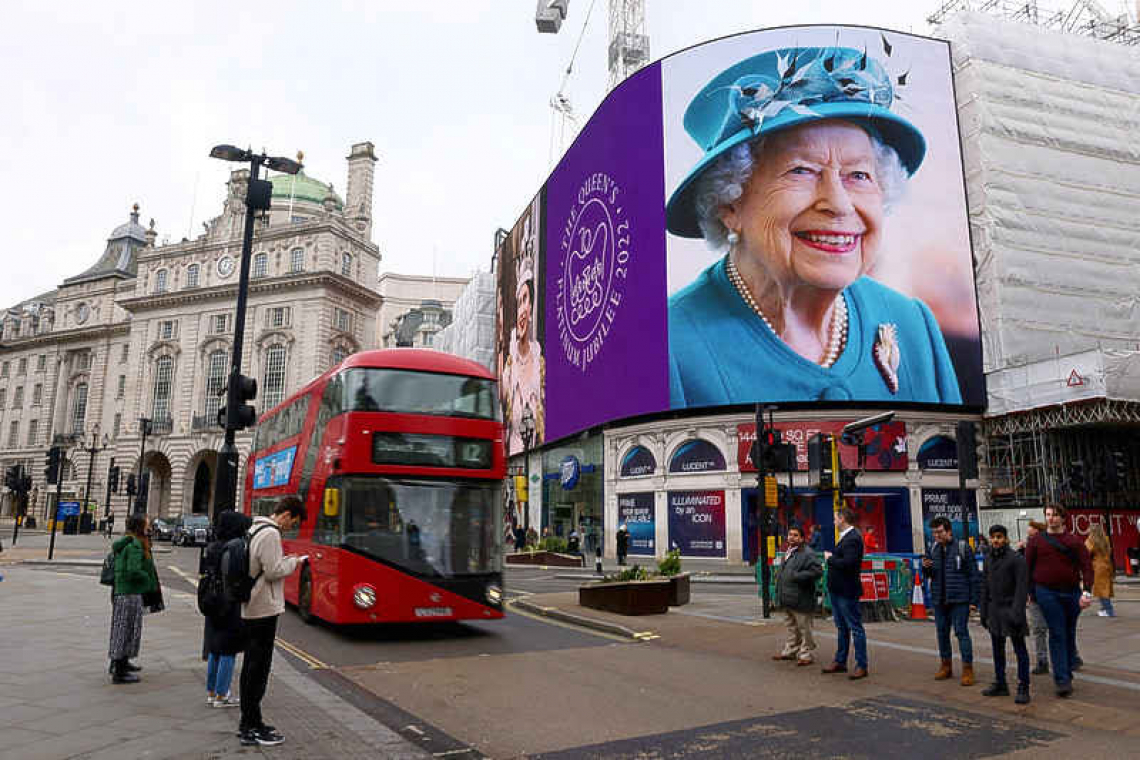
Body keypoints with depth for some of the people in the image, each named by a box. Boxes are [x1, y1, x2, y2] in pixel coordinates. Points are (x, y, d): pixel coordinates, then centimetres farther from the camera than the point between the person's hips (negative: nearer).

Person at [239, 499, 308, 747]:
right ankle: (252, 729, 2)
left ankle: (247, 722, 25)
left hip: (250, 608, 10)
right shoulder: (271, 533, -17)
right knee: (259, 668, -4)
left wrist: (286, 559, 12)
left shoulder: (255, 529, 14)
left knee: (251, 666, 16)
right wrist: (293, 563, -5)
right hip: (264, 609, -10)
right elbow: (273, 572, -20)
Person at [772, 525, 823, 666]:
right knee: (791, 627, 20)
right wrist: (778, 576, 14)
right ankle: (790, 651, 31)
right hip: (787, 599, 9)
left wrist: (797, 576, -24)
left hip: (800, 601, -9)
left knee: (804, 628, 1)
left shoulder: (807, 554, -15)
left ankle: (805, 654, 11)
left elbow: (817, 571, -24)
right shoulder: (787, 552, 16)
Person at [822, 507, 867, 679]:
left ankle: (861, 666, 6)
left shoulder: (853, 538, -19)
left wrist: (830, 558, -16)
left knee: (855, 628, -1)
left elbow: (848, 563, -28)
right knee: (842, 628, 18)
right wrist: (831, 558, 1)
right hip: (837, 590, 11)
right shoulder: (844, 537, 13)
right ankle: (840, 662, 28)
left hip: (847, 591, -11)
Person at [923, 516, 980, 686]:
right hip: (939, 600, 5)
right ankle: (946, 666, 25)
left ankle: (967, 669, 4)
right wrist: (925, 568, -8)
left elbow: (973, 575, -6)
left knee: (961, 632, -4)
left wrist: (973, 600, -9)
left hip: (959, 599, -5)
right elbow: (928, 575, 16)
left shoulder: (963, 547, -6)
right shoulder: (932, 549, 8)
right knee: (942, 632, 12)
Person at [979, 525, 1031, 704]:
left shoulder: (1016, 559, -12)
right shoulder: (989, 558, 9)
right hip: (994, 610, 7)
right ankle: (1000, 684, 26)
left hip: (1010, 608, -7)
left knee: (1020, 649, 2)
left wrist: (1017, 612, -21)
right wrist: (983, 610, 12)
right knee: (997, 649, 15)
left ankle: (1023, 688, 9)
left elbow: (1022, 587, -15)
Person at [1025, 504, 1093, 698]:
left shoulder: (1075, 541, 5)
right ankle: (1062, 680, -5)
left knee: (1069, 634, 12)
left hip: (1072, 593, 2)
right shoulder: (1036, 541, 4)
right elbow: (1027, 567, 7)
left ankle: (1067, 673, 28)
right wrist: (1030, 591, 4)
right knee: (1057, 635, -5)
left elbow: (1087, 567, -2)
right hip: (1047, 593, -2)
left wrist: (1087, 591, -14)